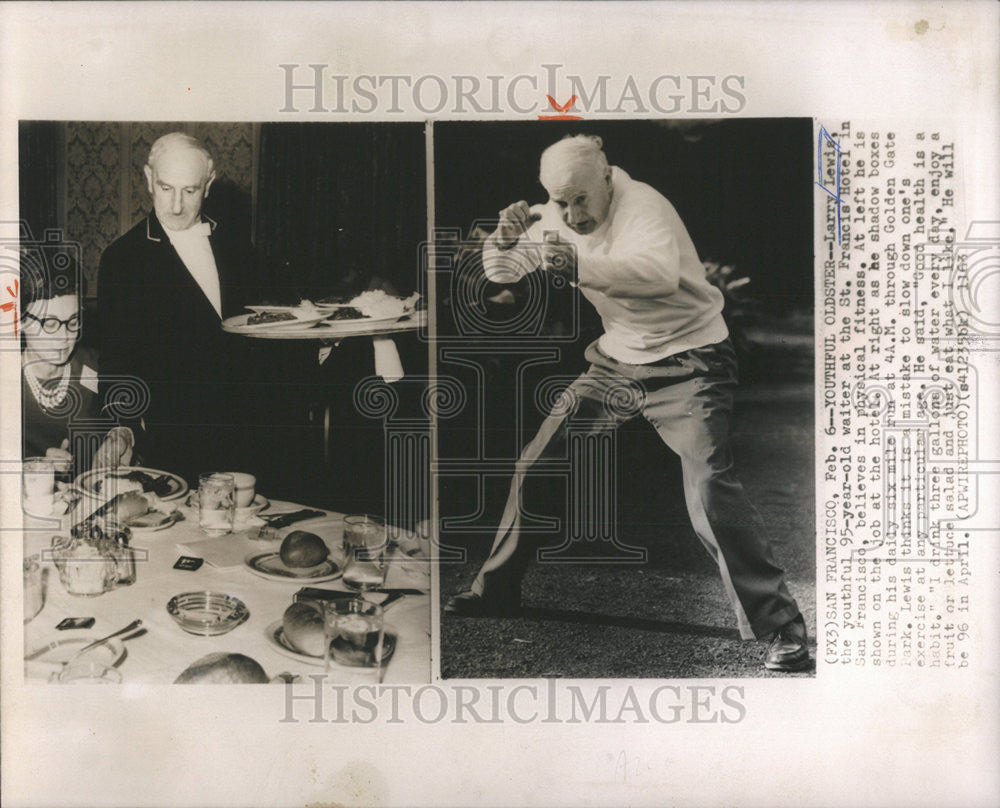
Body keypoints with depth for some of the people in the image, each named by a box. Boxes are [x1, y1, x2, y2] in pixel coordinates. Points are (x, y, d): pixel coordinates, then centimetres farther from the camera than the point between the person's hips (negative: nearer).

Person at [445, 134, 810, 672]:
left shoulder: (642, 206, -21)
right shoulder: (557, 219, 0)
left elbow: (660, 272, -41)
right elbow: (500, 271, 5)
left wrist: (581, 269, -55)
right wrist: (507, 237, -17)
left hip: (688, 363, -7)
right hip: (618, 361, 7)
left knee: (710, 492, -22)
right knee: (535, 466, 7)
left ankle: (780, 629, -10)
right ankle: (495, 592, 25)